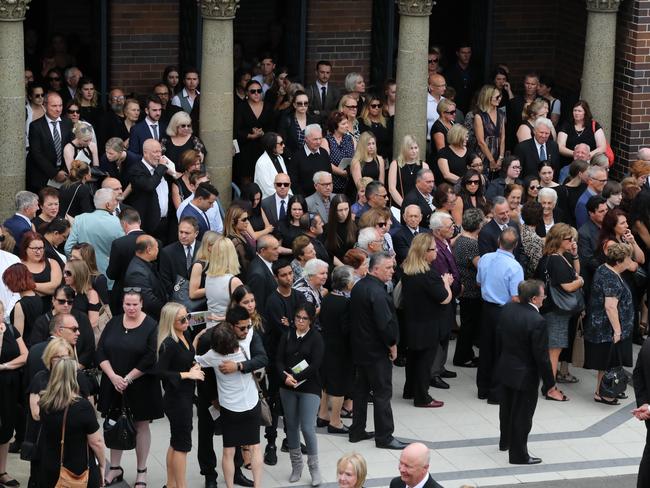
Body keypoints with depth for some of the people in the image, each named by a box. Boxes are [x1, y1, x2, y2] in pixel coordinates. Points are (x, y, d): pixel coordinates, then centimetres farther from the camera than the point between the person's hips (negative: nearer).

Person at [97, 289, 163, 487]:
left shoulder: (151, 326, -8)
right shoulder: (113, 323, 4)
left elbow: (150, 358, -14)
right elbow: (101, 352, 0)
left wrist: (128, 379, -15)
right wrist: (113, 377, -12)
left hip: (140, 386, -4)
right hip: (113, 384, 4)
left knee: (141, 426, 5)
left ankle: (141, 471, 14)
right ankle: (115, 468, 21)